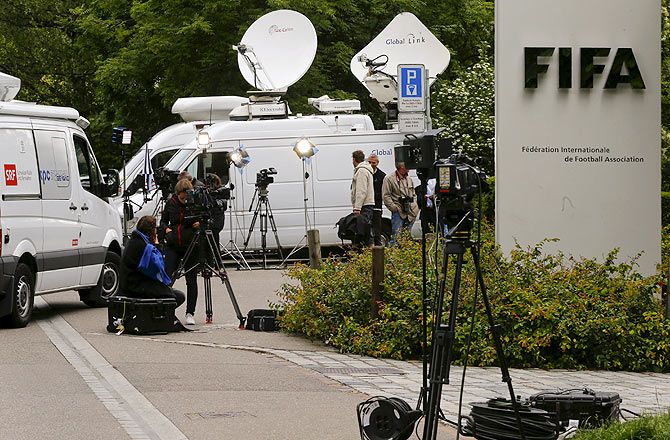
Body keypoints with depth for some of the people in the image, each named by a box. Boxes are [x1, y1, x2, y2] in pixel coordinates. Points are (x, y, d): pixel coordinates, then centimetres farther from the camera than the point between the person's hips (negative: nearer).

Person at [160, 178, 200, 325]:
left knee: (191, 280, 2)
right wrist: (166, 228, -6)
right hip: (173, 245, 2)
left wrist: (200, 224, -18)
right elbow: (163, 221, 15)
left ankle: (190, 313, 8)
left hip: (191, 246, -2)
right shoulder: (170, 203, 2)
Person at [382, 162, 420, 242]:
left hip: (410, 213, 7)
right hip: (398, 212, -7)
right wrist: (394, 208, -14)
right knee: (396, 235, -12)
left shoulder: (408, 178, 18)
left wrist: (415, 207, 12)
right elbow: (386, 196, -8)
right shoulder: (389, 179, -4)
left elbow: (413, 195, 26)